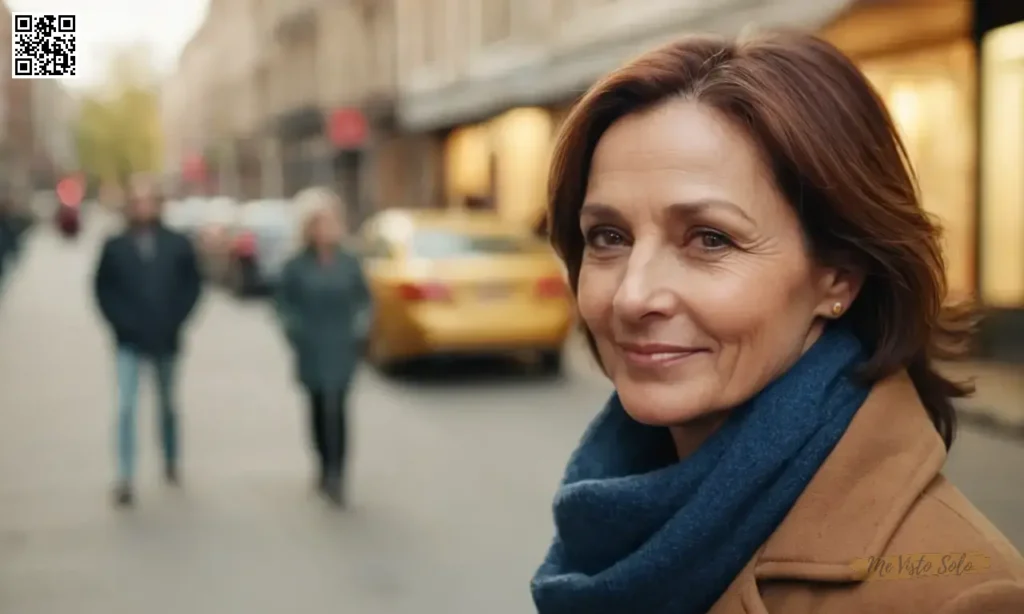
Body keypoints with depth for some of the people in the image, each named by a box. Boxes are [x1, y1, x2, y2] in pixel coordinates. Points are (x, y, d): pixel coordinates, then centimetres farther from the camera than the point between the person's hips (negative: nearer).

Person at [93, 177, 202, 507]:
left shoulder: (178, 245, -2)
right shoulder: (115, 247, -3)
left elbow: (191, 285, 1)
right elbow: (104, 289, 0)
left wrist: (175, 319, -8)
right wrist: (121, 322, -9)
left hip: (166, 341, 1)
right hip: (129, 343, -1)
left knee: (168, 404, 17)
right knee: (126, 408, -10)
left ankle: (171, 462, 35)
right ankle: (124, 478, -8)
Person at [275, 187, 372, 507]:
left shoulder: (349, 263, 1)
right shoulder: (297, 266, -4)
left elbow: (364, 298, 11)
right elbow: (283, 302, 3)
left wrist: (360, 328, 2)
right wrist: (294, 331, -4)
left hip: (342, 349, 0)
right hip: (311, 351, 0)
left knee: (336, 407, -9)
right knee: (319, 407, 10)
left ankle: (335, 474, -8)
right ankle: (327, 469, 24)